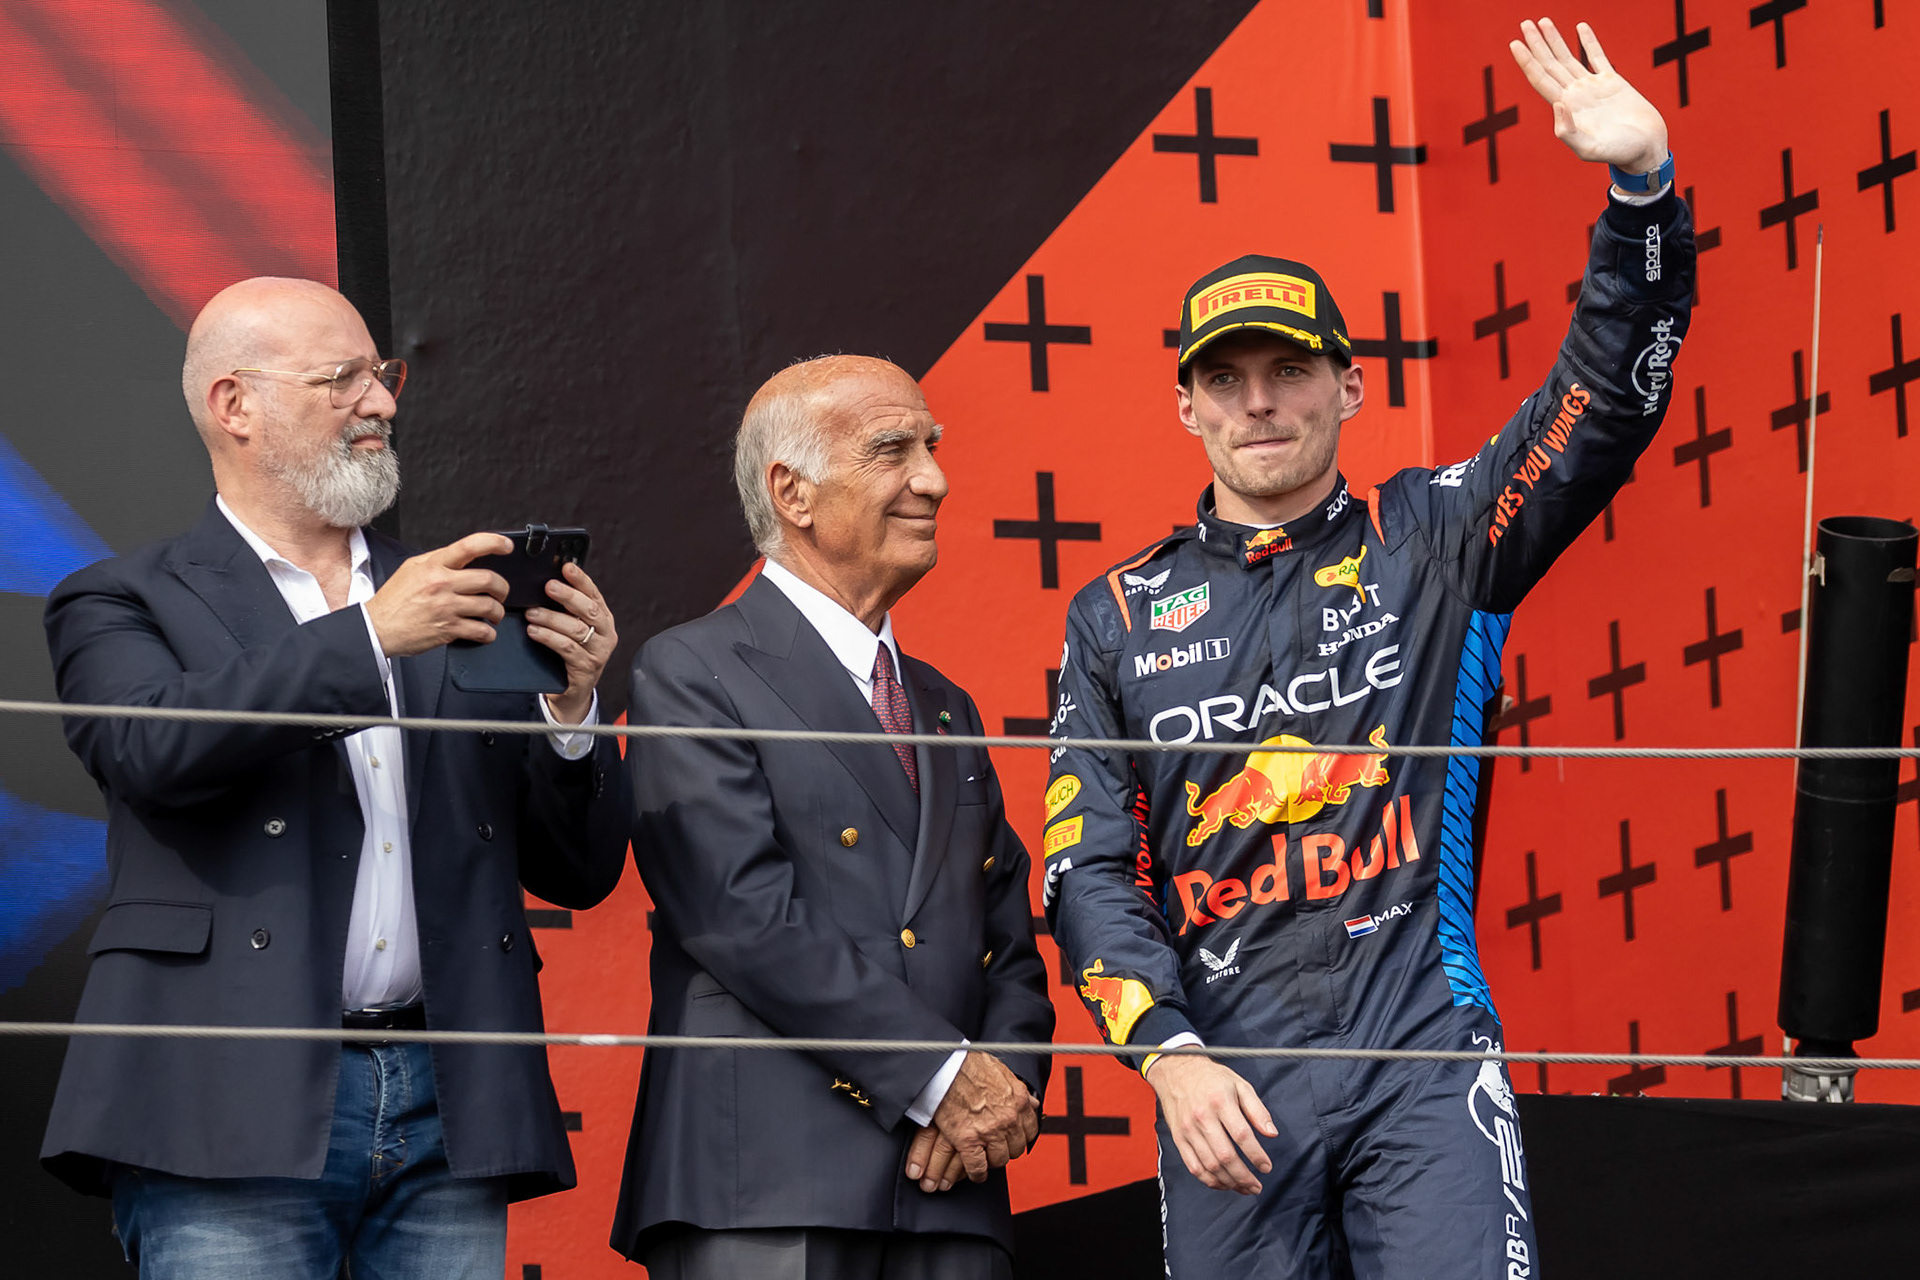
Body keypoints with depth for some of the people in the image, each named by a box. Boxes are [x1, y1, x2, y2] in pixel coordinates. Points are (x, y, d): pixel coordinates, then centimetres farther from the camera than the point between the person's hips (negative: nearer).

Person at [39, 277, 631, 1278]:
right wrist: (368, 635, -16)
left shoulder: (452, 605, 20)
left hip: (448, 1117, 4)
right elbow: (154, 747, -15)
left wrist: (568, 706, -1)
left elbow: (578, 873, 18)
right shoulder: (124, 604, 9)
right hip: (241, 1116, -4)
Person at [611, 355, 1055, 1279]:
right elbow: (746, 917, -10)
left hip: (949, 1193, 6)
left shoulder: (946, 711, 24)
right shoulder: (692, 675, 1)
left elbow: (1009, 943, 20)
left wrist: (1006, 1087, -2)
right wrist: (939, 1076, -12)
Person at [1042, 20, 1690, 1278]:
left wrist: (1642, 183, -15)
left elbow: (1608, 401, -1)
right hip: (1225, 1082, 1)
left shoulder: (1431, 542, 11)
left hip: (1421, 1055, -1)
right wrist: (1169, 1053, -8)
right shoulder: (1122, 615, 13)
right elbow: (1090, 866, 7)